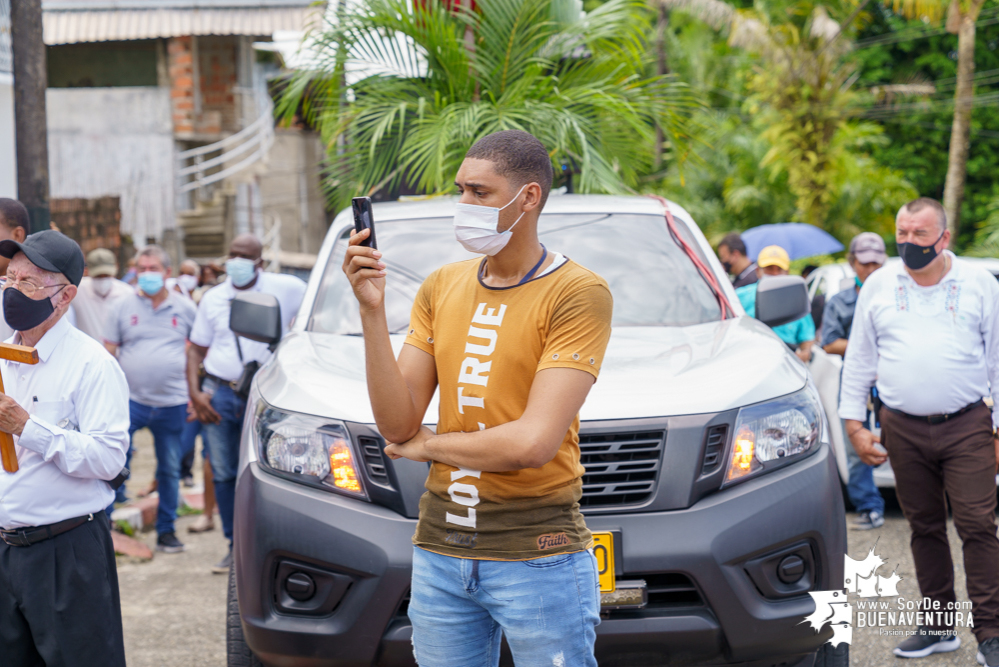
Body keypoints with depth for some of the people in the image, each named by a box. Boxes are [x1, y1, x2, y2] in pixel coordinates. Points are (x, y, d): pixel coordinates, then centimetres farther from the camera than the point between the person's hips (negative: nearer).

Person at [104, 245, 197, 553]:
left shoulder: (185, 308, 6)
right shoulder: (124, 306, 4)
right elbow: (108, 352, 5)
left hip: (172, 403, 1)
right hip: (130, 400, -1)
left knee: (170, 470, 8)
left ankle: (166, 531, 20)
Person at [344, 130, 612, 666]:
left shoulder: (578, 293, -9)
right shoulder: (440, 288, 9)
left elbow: (534, 443, -18)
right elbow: (396, 424, 1)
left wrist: (427, 445, -4)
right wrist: (372, 311, -9)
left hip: (537, 556, -5)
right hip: (440, 548, 5)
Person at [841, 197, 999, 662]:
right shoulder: (878, 287, 9)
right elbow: (859, 360, 13)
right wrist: (854, 424, 7)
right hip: (904, 429, 2)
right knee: (925, 528, 8)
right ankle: (939, 627, 18)